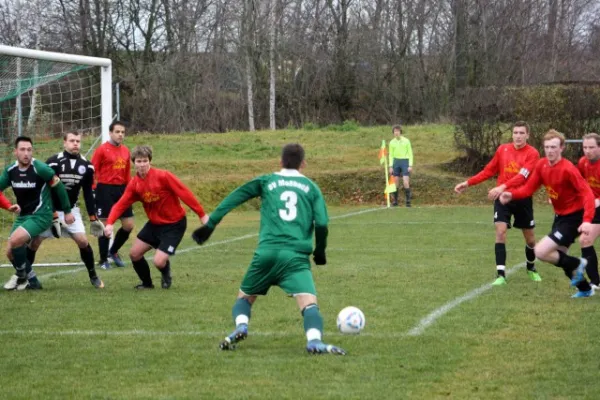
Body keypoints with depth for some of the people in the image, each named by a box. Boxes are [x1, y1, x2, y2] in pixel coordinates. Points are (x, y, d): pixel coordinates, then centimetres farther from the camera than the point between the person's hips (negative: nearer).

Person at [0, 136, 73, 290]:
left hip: (41, 215, -7)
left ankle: (22, 276, -4)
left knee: (15, 240, -26)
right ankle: (32, 281, 24)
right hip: (23, 216, 7)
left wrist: (67, 211, -2)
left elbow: (59, 187, -8)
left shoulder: (40, 168, -18)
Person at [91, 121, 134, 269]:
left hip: (122, 189, 6)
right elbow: (93, 171, -8)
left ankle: (113, 251, 27)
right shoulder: (102, 149, -8)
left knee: (129, 225, 5)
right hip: (105, 189, -6)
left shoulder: (125, 150, 10)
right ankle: (103, 260, 12)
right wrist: (93, 191, -13)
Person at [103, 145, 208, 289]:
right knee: (134, 253, 3)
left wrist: (202, 214, -18)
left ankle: (166, 277, 22)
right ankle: (147, 283, 28)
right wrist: (109, 223, -25)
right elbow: (121, 205, -8)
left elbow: (184, 193, -20)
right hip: (154, 223, 6)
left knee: (159, 261, -15)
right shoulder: (134, 184, -5)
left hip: (174, 224, -6)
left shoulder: (163, 176, -23)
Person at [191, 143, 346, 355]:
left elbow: (234, 198, 12)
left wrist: (210, 225, 14)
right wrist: (320, 251, 21)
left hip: (266, 252, 1)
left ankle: (240, 327, -7)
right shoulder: (311, 187, 15)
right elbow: (321, 223, 5)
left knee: (245, 296, 22)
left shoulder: (266, 181, 17)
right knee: (309, 303, -13)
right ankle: (314, 341, -41)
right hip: (297, 256, -1)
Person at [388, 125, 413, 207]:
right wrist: (390, 166, 4)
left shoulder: (406, 141, -1)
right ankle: (395, 200, 10)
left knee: (406, 182, -11)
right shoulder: (392, 142, 7)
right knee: (396, 182, 2)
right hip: (396, 161, 3)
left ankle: (408, 201, -6)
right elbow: (391, 155, 12)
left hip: (405, 161, -3)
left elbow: (410, 154, 1)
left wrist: (410, 165, -7)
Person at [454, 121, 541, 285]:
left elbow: (522, 176, -25)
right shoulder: (503, 149, 2)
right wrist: (468, 183, 5)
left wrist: (502, 187, -38)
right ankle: (501, 274, -13)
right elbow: (489, 171, 12)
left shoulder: (532, 153, -11)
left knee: (530, 238, 10)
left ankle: (531, 268, 38)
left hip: (523, 199, -2)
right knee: (500, 232, -15)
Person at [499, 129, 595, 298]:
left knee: (540, 252, -18)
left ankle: (576, 264, 4)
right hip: (560, 216, 8)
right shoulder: (542, 165, -3)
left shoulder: (567, 169, -25)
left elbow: (587, 193, -27)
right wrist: (511, 195, -21)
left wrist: (587, 220, -39)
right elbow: (528, 188, -1)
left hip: (573, 218, -8)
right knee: (558, 256, 19)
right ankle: (585, 289, 38)